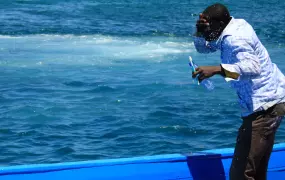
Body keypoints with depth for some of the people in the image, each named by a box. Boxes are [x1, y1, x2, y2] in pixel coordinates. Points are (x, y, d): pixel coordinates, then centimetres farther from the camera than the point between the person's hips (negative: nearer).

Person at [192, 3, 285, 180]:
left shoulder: (234, 39, -20)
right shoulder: (237, 25, 10)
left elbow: (252, 67, -38)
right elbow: (203, 47, 21)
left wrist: (216, 69, -45)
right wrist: (200, 31, -1)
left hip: (265, 105, -11)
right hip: (269, 100, 11)